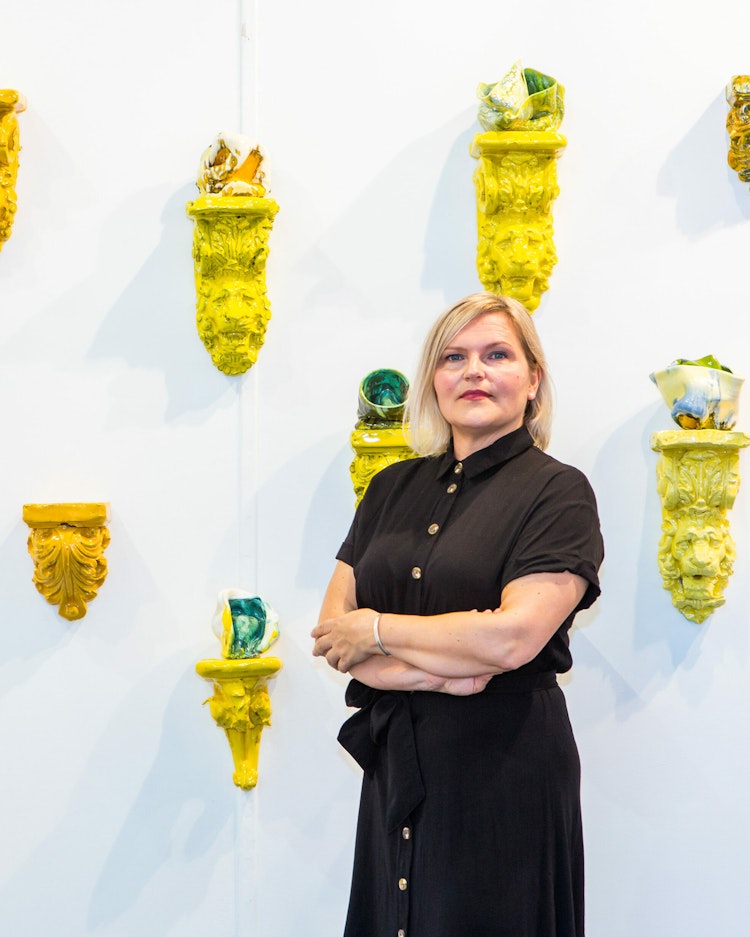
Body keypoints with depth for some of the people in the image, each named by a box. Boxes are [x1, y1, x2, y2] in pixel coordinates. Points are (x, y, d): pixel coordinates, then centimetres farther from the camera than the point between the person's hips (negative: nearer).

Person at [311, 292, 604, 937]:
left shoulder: (558, 492, -6)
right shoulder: (394, 488, 10)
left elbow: (512, 636, -19)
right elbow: (332, 632, 3)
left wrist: (375, 629, -8)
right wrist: (433, 671, -15)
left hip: (504, 765, -5)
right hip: (395, 757, 5)